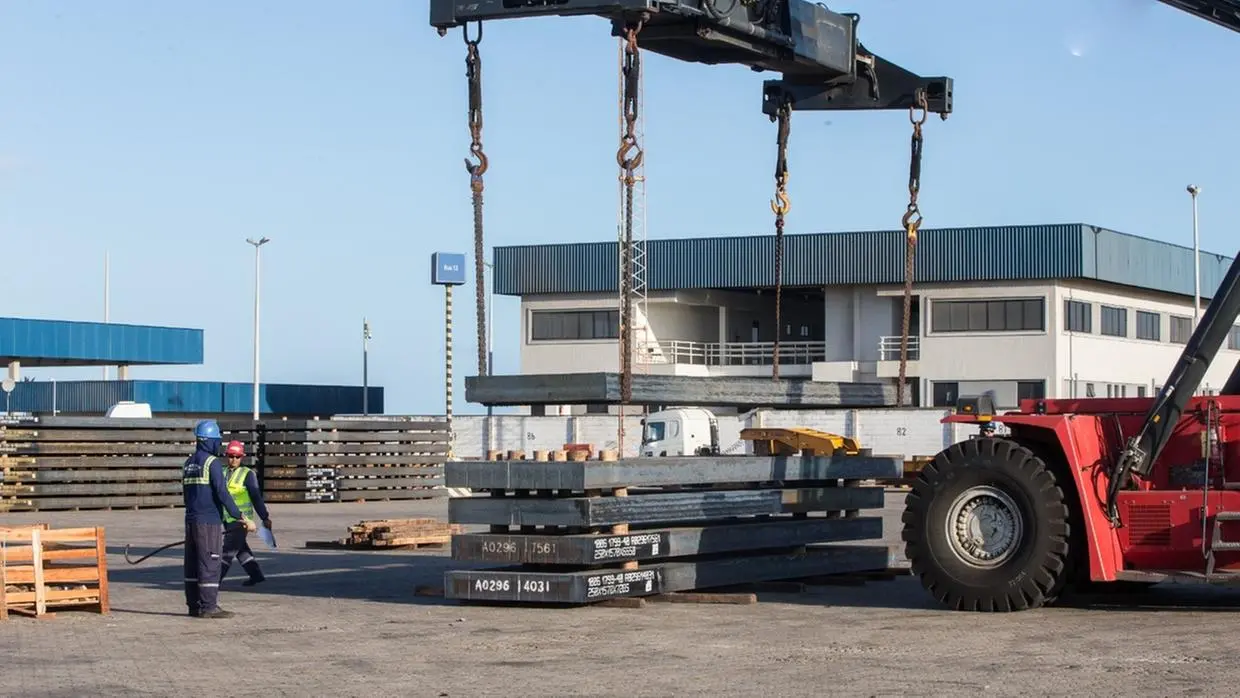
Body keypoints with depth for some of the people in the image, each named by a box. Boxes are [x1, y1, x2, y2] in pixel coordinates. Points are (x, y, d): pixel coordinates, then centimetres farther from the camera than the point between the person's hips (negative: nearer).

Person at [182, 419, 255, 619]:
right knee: (209, 564, -6)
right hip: (209, 522, -8)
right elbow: (223, 494, -17)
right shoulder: (212, 462, -12)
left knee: (193, 563, 10)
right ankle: (208, 607, -6)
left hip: (191, 520, 8)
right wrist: (243, 518, -14)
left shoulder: (188, 463, 13)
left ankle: (194, 605, 14)